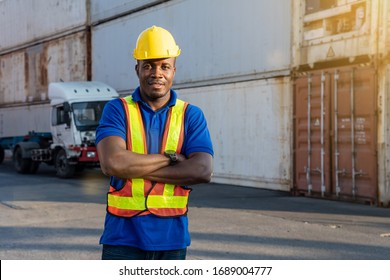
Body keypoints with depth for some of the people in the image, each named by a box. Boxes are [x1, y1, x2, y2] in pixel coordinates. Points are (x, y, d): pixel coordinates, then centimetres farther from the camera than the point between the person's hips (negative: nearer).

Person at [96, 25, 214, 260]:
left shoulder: (191, 115, 3)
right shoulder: (118, 110, 0)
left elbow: (203, 171, -12)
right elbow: (112, 162, -17)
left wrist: (135, 167, -14)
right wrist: (170, 158, -11)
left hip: (172, 237, 2)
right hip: (123, 236, -2)